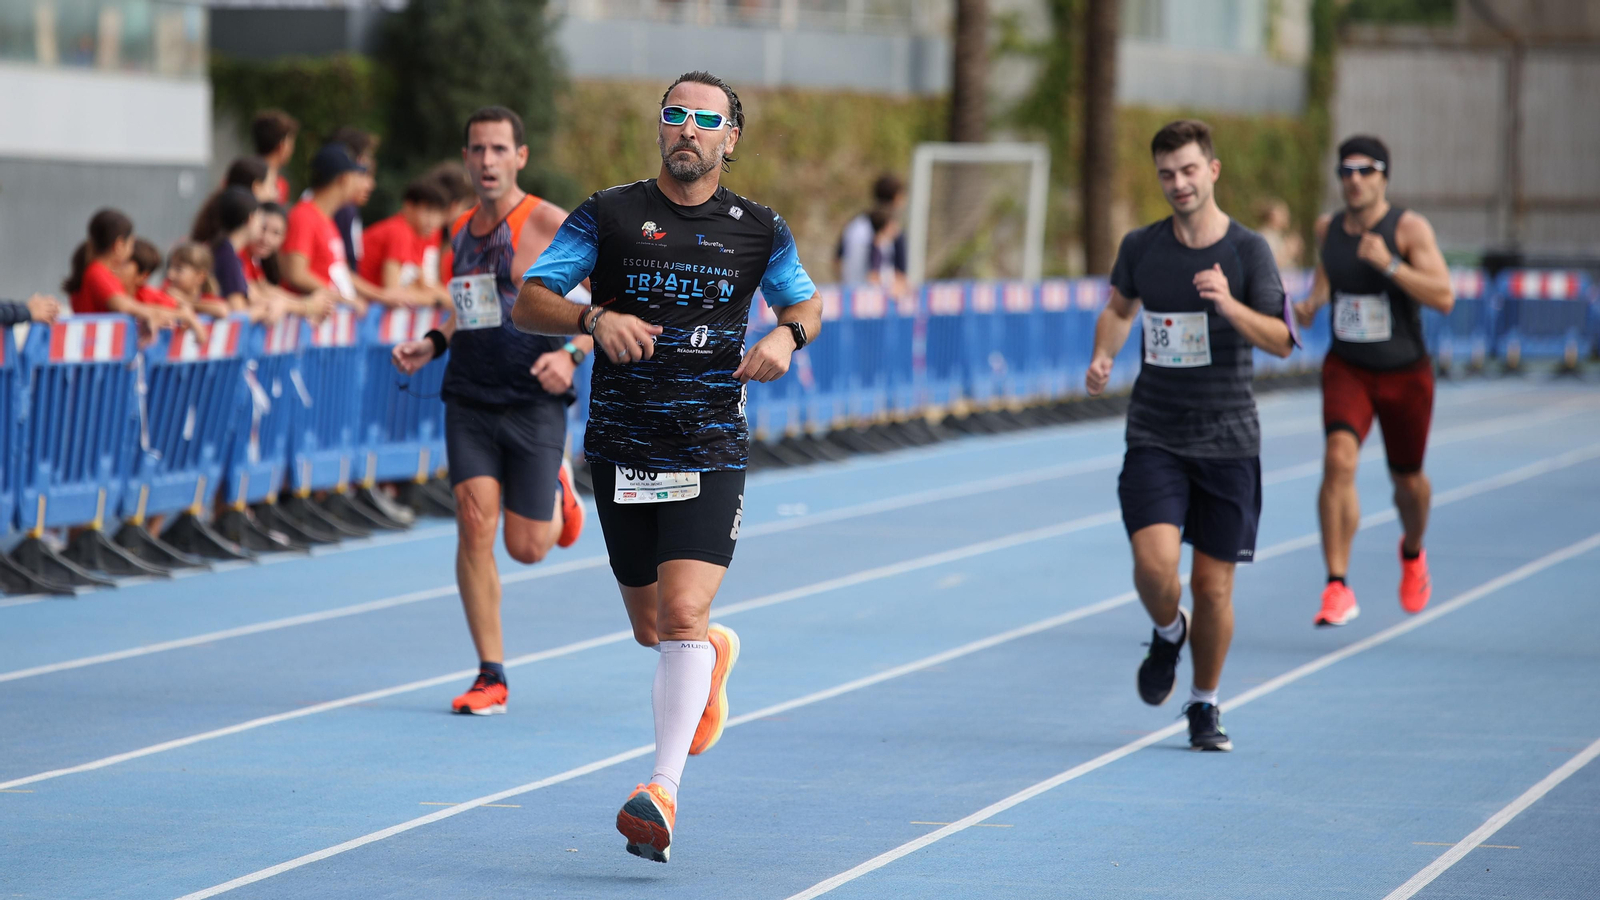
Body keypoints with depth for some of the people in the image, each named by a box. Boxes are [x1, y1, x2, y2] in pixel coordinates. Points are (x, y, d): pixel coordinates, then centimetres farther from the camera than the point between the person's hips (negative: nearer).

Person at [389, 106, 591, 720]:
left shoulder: (548, 224, -9)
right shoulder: (462, 230, 10)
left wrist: (572, 354, -25)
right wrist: (433, 344, 8)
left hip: (533, 401, -4)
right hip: (469, 398, 4)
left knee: (527, 548, -2)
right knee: (474, 524, -11)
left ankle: (558, 496, 36)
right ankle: (491, 677, -5)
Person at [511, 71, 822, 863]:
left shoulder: (758, 231, 3)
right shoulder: (609, 215, -1)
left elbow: (805, 302, 19)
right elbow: (528, 302, -3)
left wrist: (787, 334, -4)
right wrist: (594, 318, -22)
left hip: (711, 449, -2)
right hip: (621, 448, 2)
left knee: (682, 614, -18)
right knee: (650, 627, 13)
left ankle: (664, 790, -18)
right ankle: (717, 652, 50)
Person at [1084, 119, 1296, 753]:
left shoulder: (1247, 250, -5)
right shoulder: (1141, 247, 3)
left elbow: (1282, 341, -11)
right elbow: (1119, 306, 23)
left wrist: (1229, 304, -27)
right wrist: (1103, 356, 4)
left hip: (1228, 441, -1)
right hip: (1154, 436, 1)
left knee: (1213, 584, 1)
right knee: (1154, 564, -18)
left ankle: (1205, 705, 23)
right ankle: (1167, 635, 17)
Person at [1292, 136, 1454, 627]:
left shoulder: (1409, 228, -14)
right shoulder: (1328, 228, -1)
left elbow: (1444, 297, -23)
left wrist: (1389, 264, -33)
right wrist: (1313, 300, 4)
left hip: (1405, 374, -1)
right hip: (1347, 369, 1)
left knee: (1408, 480, 15)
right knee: (1339, 460, -23)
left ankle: (1412, 552, 50)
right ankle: (1338, 588, -23)